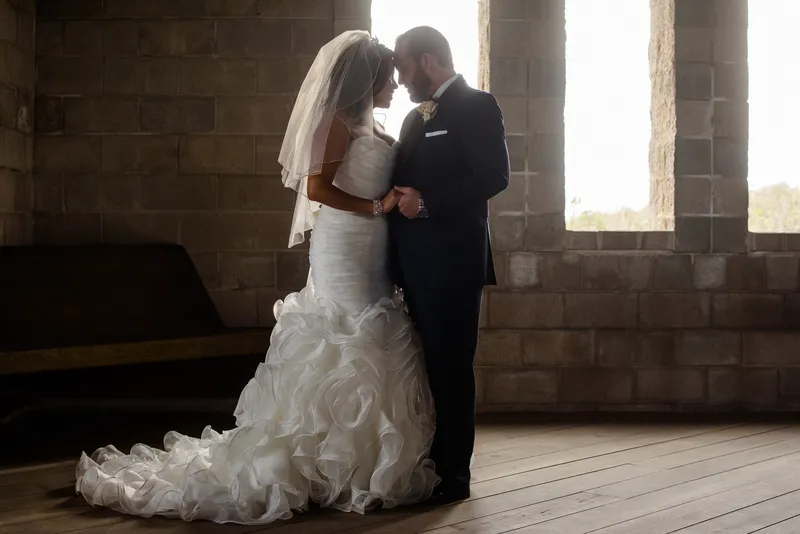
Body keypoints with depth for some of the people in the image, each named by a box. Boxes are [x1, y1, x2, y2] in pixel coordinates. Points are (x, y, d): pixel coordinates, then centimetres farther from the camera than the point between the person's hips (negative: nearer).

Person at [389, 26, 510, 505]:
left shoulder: (477, 106, -7)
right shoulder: (416, 118, 19)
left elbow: (494, 175, -18)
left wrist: (426, 204, -19)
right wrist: (400, 200, 3)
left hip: (452, 262, -8)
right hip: (418, 264, 8)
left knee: (451, 369, -2)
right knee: (426, 368, 12)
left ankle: (454, 475, 6)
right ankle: (427, 465, 20)